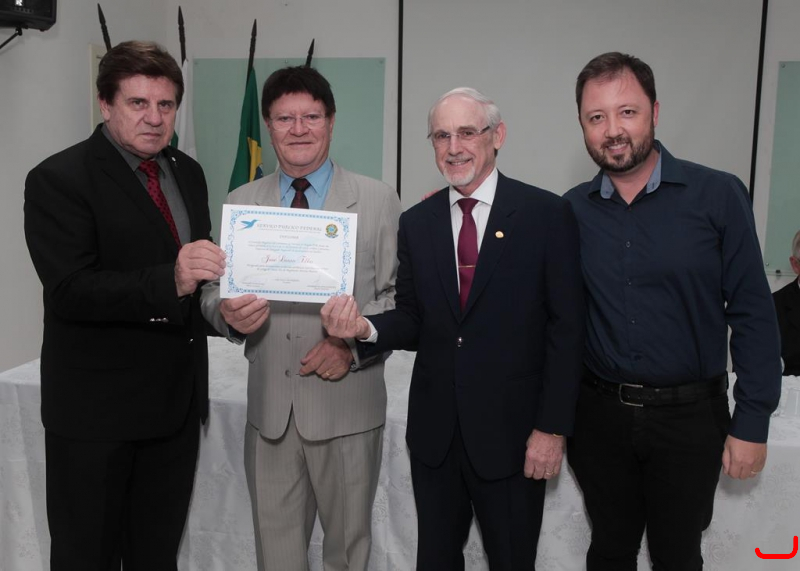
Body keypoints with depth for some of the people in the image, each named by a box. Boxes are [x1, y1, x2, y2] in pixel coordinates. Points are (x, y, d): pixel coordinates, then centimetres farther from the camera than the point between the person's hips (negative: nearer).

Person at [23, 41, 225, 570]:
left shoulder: (188, 173, 9)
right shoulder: (58, 179, -12)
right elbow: (69, 290, -23)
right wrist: (169, 283, -36)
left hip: (177, 403, 6)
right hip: (96, 409, -6)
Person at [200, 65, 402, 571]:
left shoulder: (378, 201, -2)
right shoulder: (240, 203, 7)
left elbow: (401, 295, -4)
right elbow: (214, 290, 7)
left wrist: (354, 341, -19)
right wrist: (228, 314, -16)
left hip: (347, 406, -2)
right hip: (269, 408, 3)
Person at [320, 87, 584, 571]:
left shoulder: (547, 214, -7)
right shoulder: (416, 223, 6)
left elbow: (567, 328, -8)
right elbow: (412, 320, 6)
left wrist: (553, 427, -11)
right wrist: (366, 328, -16)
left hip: (511, 432, -3)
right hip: (434, 432, 4)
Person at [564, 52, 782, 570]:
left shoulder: (719, 196, -9)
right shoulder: (572, 211, -2)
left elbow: (753, 314, -8)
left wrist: (752, 422, -9)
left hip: (690, 416, -2)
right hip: (600, 412, 2)